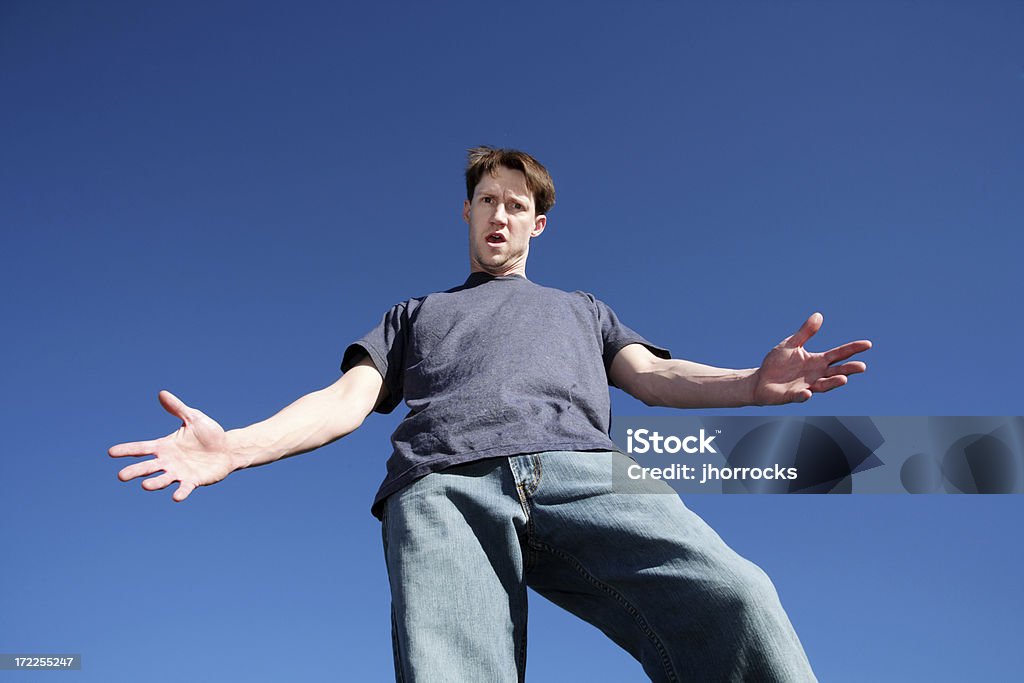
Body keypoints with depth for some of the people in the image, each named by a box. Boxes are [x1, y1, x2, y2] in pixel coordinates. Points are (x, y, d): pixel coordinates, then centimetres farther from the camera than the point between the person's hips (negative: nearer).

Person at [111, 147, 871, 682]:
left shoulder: (580, 308, 40)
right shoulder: (415, 314, 38)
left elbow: (651, 375, 22)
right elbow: (347, 401, 23)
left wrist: (752, 384, -2)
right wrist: (235, 446, 2)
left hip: (580, 469, 1)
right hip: (444, 487, 0)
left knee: (734, 599, -29)